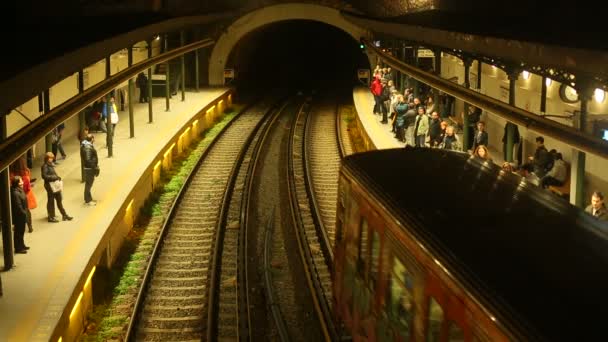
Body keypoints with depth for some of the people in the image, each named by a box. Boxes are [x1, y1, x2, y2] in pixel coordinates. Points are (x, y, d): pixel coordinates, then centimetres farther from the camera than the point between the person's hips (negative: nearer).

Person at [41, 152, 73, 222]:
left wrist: (57, 177, -1)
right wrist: (54, 177, -23)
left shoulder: (51, 165, 10)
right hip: (49, 185, -8)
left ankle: (64, 215, 23)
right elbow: (44, 176, -22)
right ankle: (51, 217, 14)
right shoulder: (45, 166, -15)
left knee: (59, 200, 14)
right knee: (51, 201, 3)